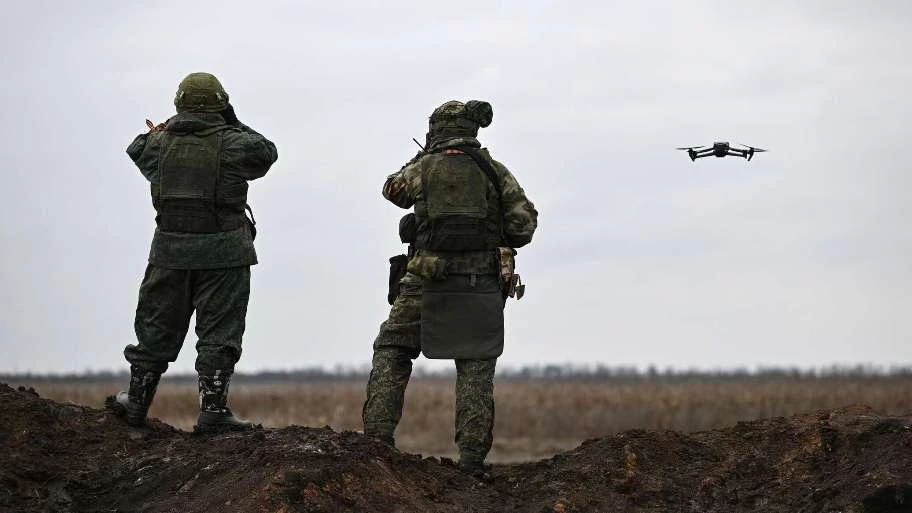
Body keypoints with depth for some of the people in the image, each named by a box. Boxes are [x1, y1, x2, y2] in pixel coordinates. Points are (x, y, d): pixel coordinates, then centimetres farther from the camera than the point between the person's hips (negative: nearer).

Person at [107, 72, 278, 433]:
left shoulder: (160, 143, 1)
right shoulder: (231, 143, -9)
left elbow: (136, 150, 22)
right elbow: (266, 153, 8)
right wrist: (235, 125, 11)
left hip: (170, 250, 3)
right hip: (223, 254, -3)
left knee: (157, 326, 14)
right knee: (219, 331, 1)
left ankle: (137, 401, 22)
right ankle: (212, 410, -2)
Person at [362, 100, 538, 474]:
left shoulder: (423, 168, 3)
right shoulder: (495, 171, 4)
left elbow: (393, 189, 25)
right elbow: (524, 225, 0)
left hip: (429, 279, -1)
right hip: (482, 283, 1)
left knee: (391, 353, 12)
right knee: (475, 368, 7)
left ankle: (378, 438, 1)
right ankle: (472, 455, 0)